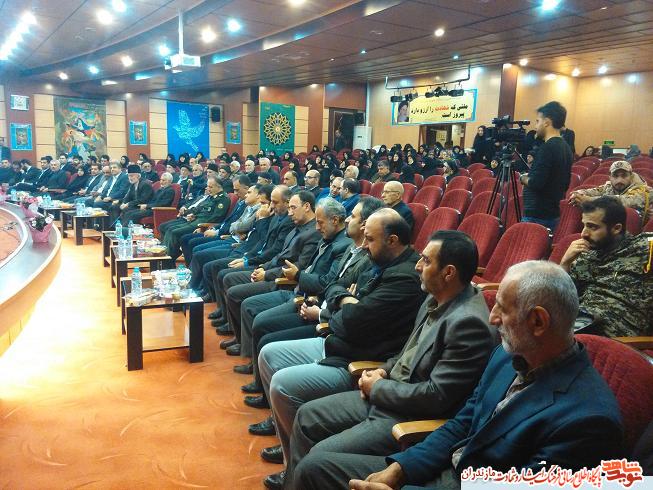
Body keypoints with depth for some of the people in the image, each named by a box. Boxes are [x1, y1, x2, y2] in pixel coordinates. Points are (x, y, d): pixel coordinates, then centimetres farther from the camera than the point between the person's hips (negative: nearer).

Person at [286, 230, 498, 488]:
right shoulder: (437, 299, 3)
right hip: (384, 394, 9)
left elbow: (436, 397, -25)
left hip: (415, 418, -9)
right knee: (306, 416, 10)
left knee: (320, 456, -16)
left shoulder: (470, 323, -25)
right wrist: (384, 371, 1)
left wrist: (377, 387, -13)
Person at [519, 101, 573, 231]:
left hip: (536, 216, -9)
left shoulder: (547, 148, -17)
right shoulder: (566, 148, 11)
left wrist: (523, 178, -3)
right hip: (553, 213, 9)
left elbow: (536, 183, -23)